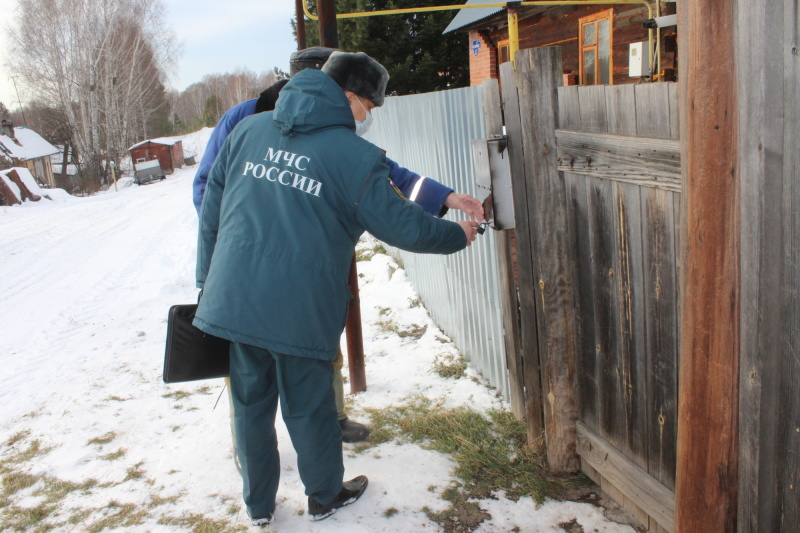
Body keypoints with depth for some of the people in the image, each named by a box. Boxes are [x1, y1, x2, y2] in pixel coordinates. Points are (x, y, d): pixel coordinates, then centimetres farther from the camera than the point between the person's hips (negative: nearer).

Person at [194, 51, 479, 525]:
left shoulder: (248, 130, 7)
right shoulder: (356, 156, -9)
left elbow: (210, 208, 11)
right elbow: (403, 226, -5)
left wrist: (207, 281, 18)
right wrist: (458, 235, 13)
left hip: (233, 300, 5)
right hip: (300, 310, -4)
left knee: (251, 404, 18)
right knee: (309, 408, 14)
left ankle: (259, 504, 35)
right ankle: (325, 496, 37)